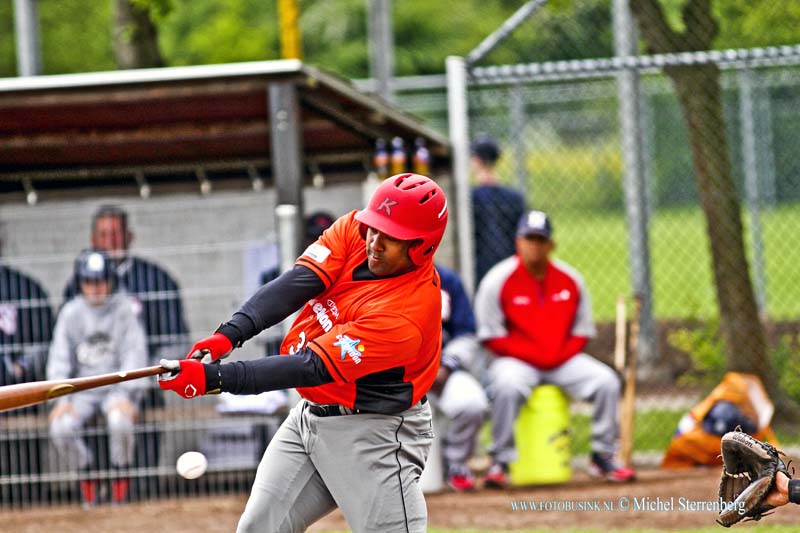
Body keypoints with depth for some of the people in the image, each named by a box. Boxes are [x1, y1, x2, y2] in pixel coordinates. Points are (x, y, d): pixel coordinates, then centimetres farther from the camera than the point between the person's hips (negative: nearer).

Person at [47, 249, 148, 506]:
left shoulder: (124, 309, -2)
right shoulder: (71, 313, 5)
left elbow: (135, 355, -7)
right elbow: (59, 359, 2)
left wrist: (125, 396, -20)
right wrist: (62, 399, -12)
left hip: (117, 388, -2)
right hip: (82, 391, 2)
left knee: (120, 421, -36)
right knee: (60, 427, -27)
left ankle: (121, 477, -9)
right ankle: (85, 475, 0)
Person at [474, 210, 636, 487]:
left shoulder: (570, 279, 5)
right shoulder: (499, 280, -7)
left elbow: (582, 331, 10)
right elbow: (491, 336, -8)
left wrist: (562, 356, -9)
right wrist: (533, 356, -15)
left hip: (563, 359, 4)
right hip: (516, 360, -4)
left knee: (607, 381, -16)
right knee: (507, 386, -37)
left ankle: (603, 456, -3)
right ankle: (500, 463, -24)